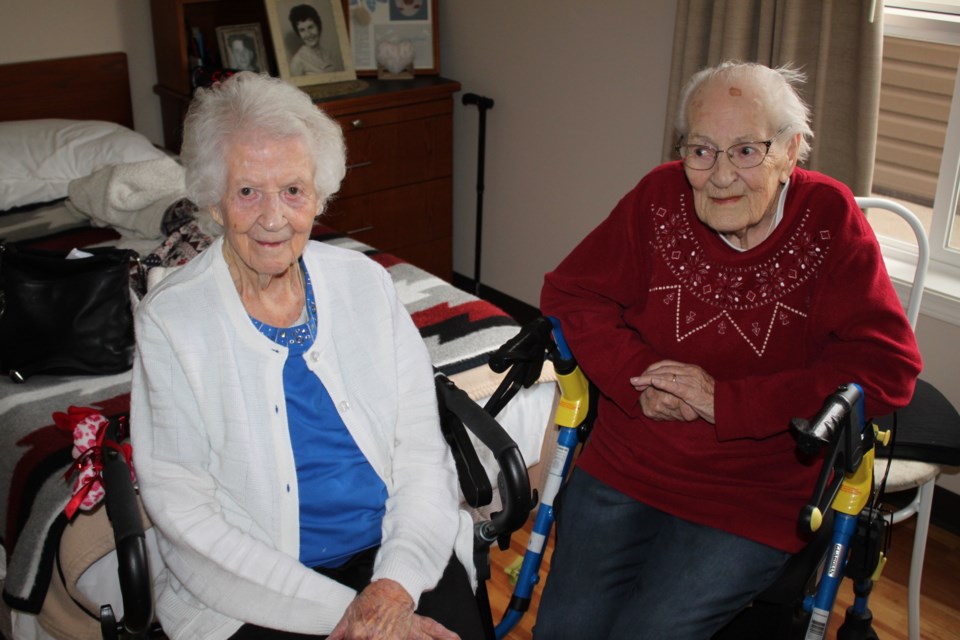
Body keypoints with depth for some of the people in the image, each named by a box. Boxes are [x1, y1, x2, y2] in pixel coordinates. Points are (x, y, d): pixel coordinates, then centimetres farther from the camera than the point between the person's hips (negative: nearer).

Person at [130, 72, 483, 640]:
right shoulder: (171, 320, -6)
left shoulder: (364, 281, 3)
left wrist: (395, 583, -15)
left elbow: (422, 450, 2)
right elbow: (185, 516, -9)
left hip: (392, 550, 3)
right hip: (251, 589, -2)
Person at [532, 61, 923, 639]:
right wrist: (642, 382, -15)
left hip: (756, 504, -2)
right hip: (622, 469, 3)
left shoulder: (829, 219, -10)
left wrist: (726, 401, -19)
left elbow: (888, 369, -14)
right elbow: (570, 294, 2)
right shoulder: (661, 197, -3)